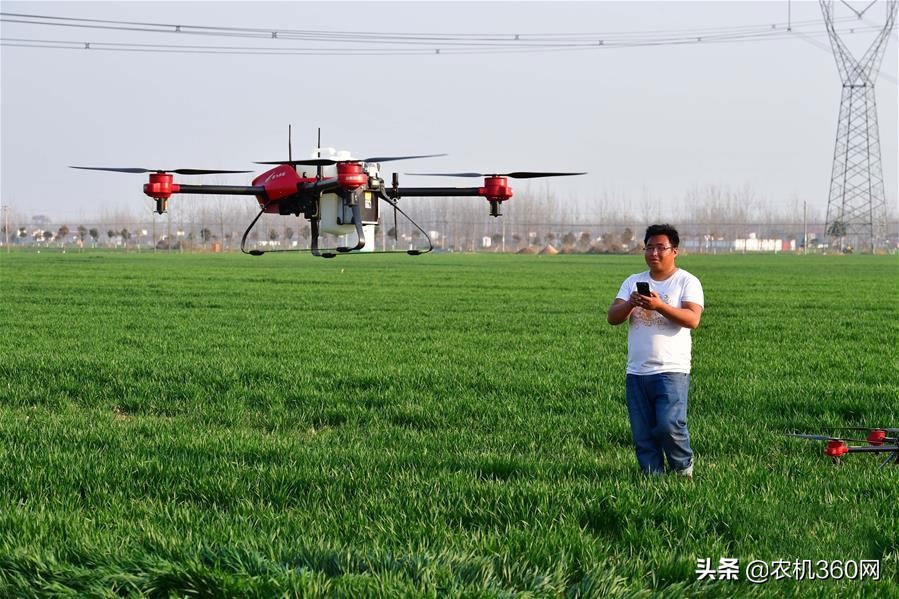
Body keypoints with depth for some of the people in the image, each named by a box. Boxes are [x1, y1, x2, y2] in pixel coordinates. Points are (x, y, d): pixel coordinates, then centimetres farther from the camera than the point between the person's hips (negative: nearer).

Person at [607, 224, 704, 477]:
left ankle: (684, 469, 8)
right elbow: (612, 317, 5)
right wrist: (630, 304, -16)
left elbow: (692, 319, -14)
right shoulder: (633, 282, 14)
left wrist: (660, 306, -26)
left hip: (672, 371, -5)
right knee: (642, 435, 4)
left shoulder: (687, 282, 1)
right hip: (637, 371, 5)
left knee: (669, 425, -15)